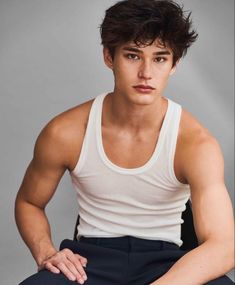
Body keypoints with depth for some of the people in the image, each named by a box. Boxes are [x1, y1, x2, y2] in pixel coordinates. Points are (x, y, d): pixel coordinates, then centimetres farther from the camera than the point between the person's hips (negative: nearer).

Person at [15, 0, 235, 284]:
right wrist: (45, 253, -10)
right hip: (91, 255, 0)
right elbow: (28, 203, 11)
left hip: (163, 259, 1)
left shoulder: (196, 142, -15)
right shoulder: (64, 133, -9)